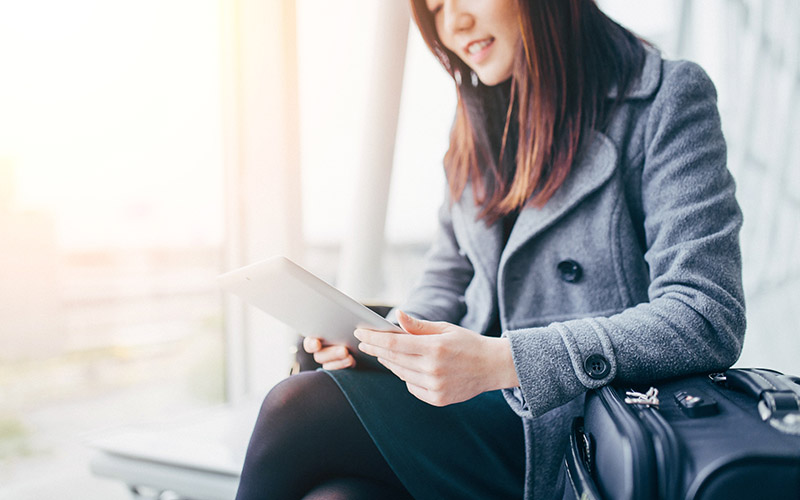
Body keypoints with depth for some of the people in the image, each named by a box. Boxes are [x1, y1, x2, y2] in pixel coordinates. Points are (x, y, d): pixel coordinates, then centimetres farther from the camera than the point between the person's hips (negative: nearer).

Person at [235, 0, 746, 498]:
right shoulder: (481, 118, 14)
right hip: (479, 407, 6)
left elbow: (708, 320, -17)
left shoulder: (669, 98, -7)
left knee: (298, 407, -21)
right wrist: (387, 339, -4)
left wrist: (502, 361, -25)